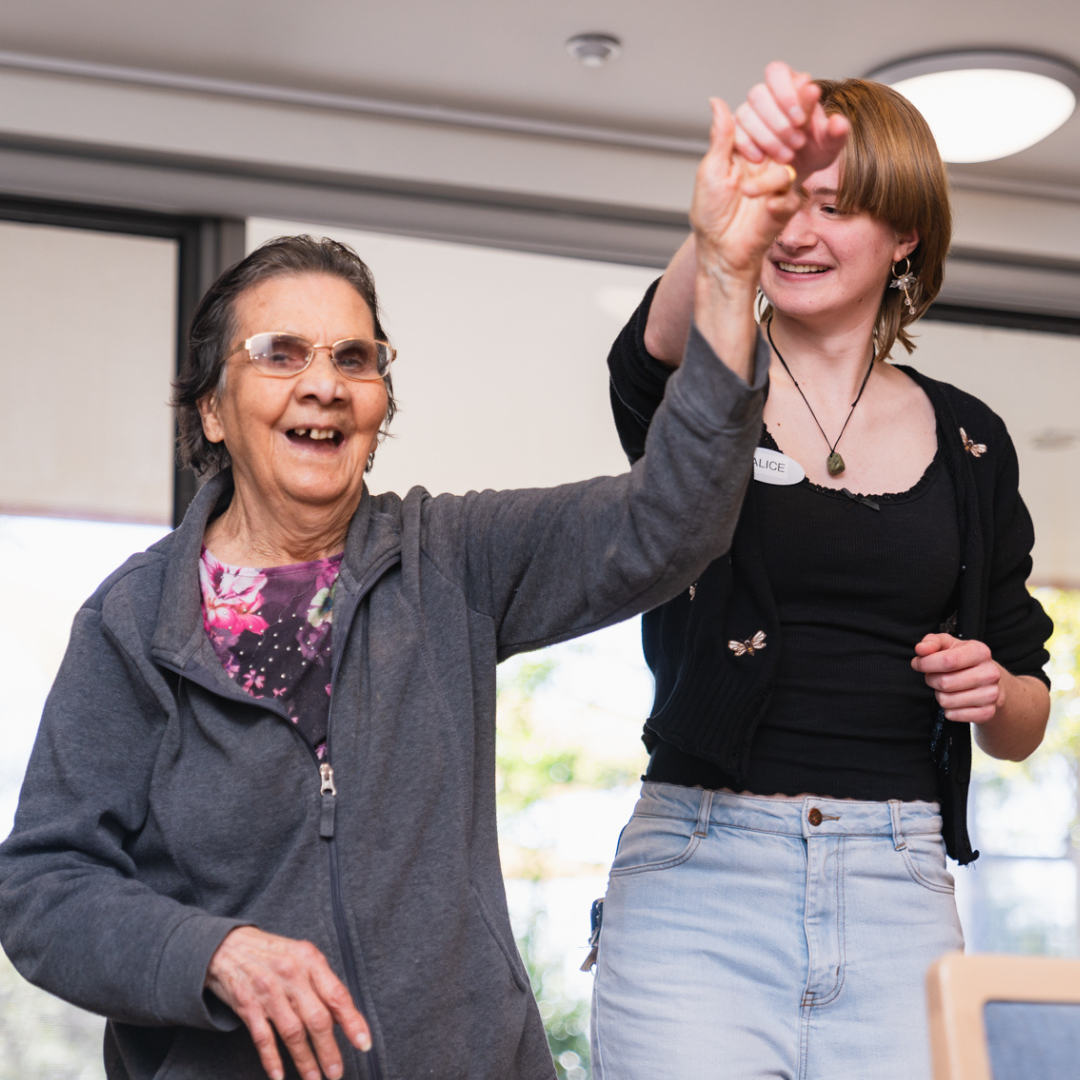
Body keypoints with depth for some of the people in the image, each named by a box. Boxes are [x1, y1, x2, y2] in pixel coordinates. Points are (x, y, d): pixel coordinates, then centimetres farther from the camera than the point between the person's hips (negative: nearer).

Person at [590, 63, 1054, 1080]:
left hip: (901, 891, 3)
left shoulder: (969, 444, 12)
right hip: (700, 872, -2)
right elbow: (662, 339, -25)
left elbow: (1023, 727, 18)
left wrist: (994, 690, -5)